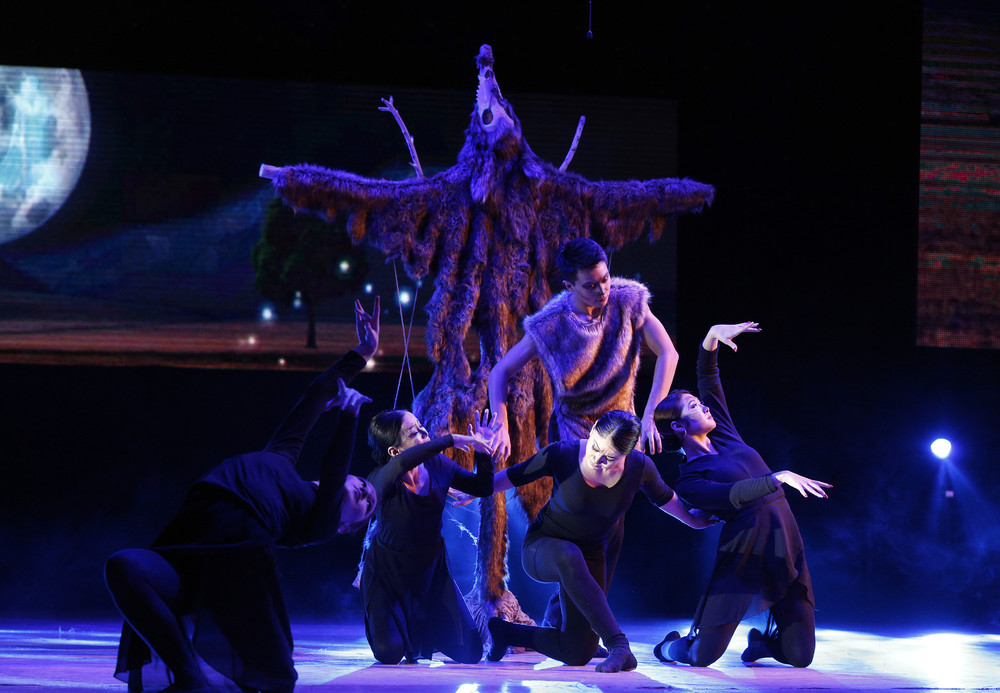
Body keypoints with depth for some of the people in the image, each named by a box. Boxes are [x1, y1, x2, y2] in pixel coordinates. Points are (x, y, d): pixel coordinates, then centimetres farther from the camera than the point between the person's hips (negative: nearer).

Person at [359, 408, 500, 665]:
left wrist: (483, 453, -17)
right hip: (389, 573, -4)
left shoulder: (438, 466, -12)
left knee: (470, 652, -4)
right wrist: (450, 440, -51)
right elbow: (403, 462, -54)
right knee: (390, 655, -18)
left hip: (431, 571, 4)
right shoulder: (379, 481, -29)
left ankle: (424, 631, 28)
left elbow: (482, 488, 2)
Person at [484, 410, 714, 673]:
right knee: (569, 556, -44)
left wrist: (693, 519, 18)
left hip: (590, 555, 4)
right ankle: (618, 646, -45)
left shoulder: (639, 468, -15)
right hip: (541, 549, -4)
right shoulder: (561, 455, -22)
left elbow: (664, 498, 6)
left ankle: (505, 631, 22)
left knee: (577, 654, -2)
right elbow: (510, 477, -9)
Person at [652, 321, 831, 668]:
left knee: (800, 656, 0)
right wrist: (779, 477, -31)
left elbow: (708, 377, 17)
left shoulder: (724, 437, 16)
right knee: (703, 656, -5)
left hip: (786, 547, 6)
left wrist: (712, 336, 2)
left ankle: (763, 641, 33)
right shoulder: (688, 480, -3)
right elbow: (732, 494, -20)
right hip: (743, 553, -6)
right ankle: (670, 645, 30)